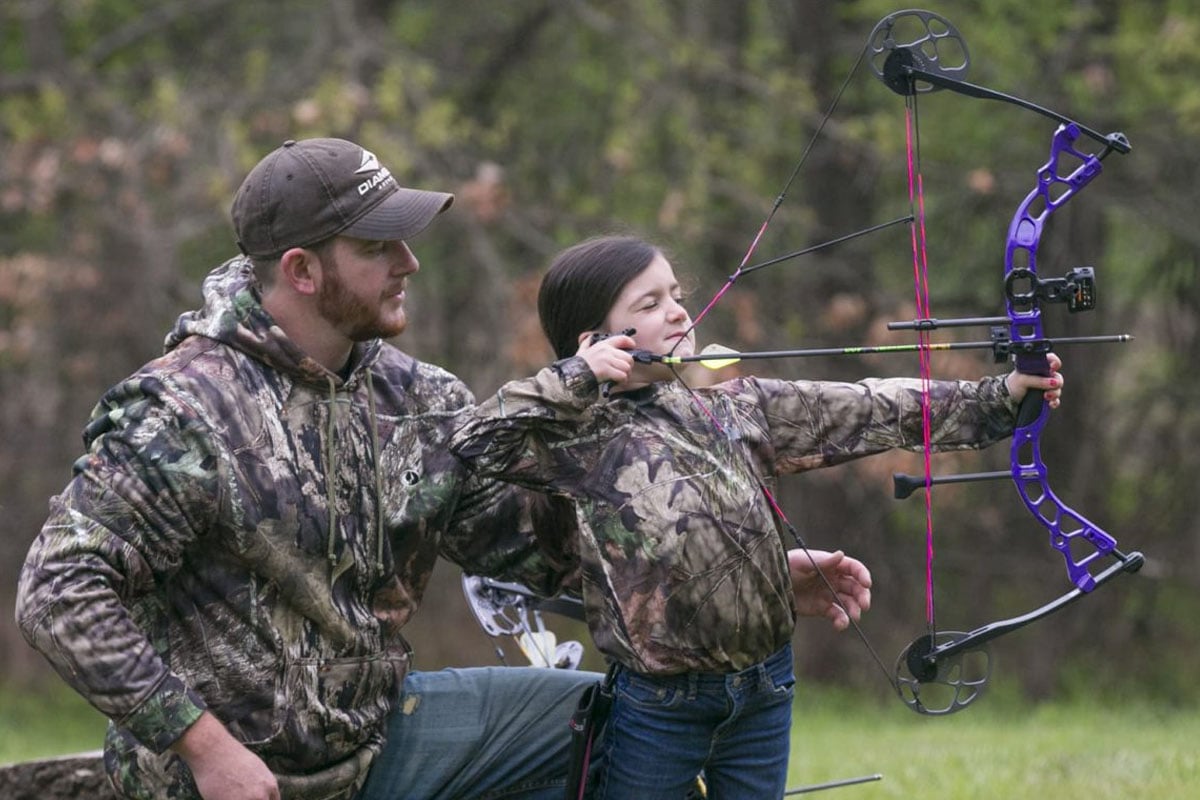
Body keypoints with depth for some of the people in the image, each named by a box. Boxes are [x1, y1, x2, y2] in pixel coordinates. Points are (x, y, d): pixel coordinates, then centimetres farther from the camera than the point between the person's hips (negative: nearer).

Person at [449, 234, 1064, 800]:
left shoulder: (735, 407, 5)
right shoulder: (583, 440, -8)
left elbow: (868, 411, 4)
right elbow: (478, 443, -18)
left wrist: (998, 395, 0)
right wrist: (574, 379, -19)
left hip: (764, 696, 5)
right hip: (658, 706, -5)